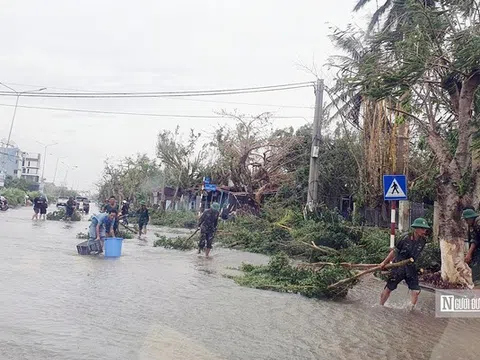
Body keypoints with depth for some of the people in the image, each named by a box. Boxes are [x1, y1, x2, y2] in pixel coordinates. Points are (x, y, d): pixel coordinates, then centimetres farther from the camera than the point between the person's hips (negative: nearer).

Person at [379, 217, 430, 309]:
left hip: (411, 268, 4)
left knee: (416, 291, -3)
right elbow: (395, 251, -7)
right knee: (388, 288, 4)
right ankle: (380, 306, 21)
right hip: (399, 266, -3)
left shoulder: (423, 241, -7)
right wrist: (385, 262, 0)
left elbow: (417, 254, 10)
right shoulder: (405, 238, -18)